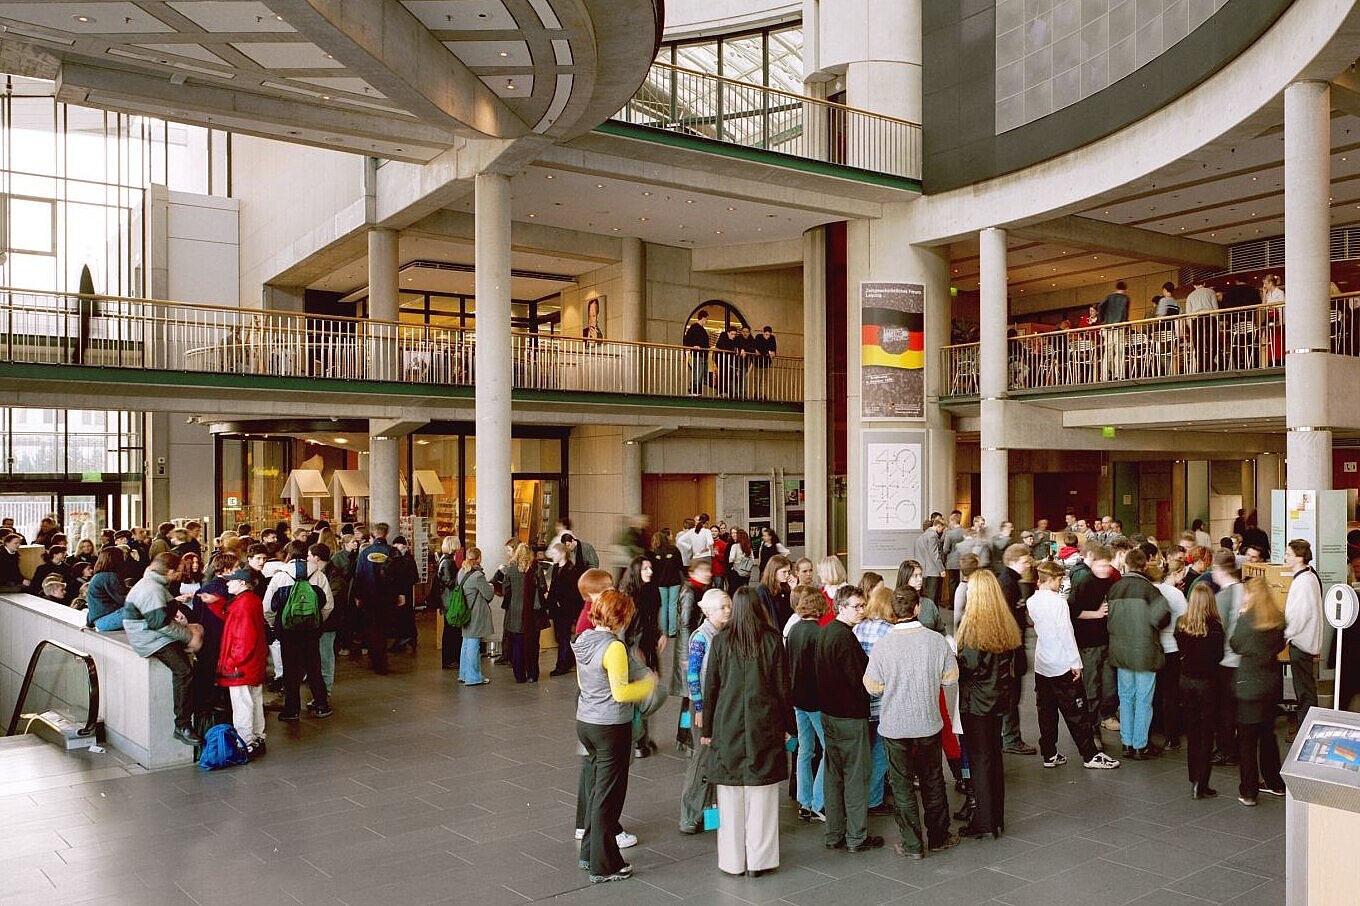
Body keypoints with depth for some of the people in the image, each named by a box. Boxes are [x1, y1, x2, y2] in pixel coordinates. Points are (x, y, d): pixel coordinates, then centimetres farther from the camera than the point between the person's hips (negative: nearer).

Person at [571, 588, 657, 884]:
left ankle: (589, 853, 30)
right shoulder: (614, 647, -21)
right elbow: (621, 693, -23)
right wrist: (649, 683, -6)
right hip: (611, 727, -8)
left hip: (585, 723, 8)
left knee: (597, 789, 21)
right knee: (609, 795, 3)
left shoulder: (584, 640, 5)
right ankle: (604, 866, 13)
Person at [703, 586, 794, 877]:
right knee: (761, 797, 6)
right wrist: (788, 725, 9)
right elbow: (783, 687, 0)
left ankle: (732, 861, 15)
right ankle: (759, 860, 11)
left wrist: (707, 729, 10)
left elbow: (711, 687, 2)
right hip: (764, 726, 0)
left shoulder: (720, 640, -2)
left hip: (727, 725, 1)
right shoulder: (772, 640, -3)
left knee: (731, 798, 8)